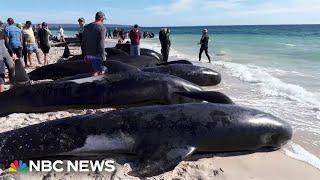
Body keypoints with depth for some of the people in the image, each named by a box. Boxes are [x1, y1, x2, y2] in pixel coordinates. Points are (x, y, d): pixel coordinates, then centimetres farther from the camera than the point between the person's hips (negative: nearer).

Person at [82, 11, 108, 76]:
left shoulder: (87, 27, 9)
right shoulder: (102, 28, -13)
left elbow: (84, 42, 11)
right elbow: (101, 43, -20)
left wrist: (85, 55, 18)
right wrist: (103, 56, -14)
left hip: (88, 54, 8)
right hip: (97, 55, -7)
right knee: (96, 72, 3)